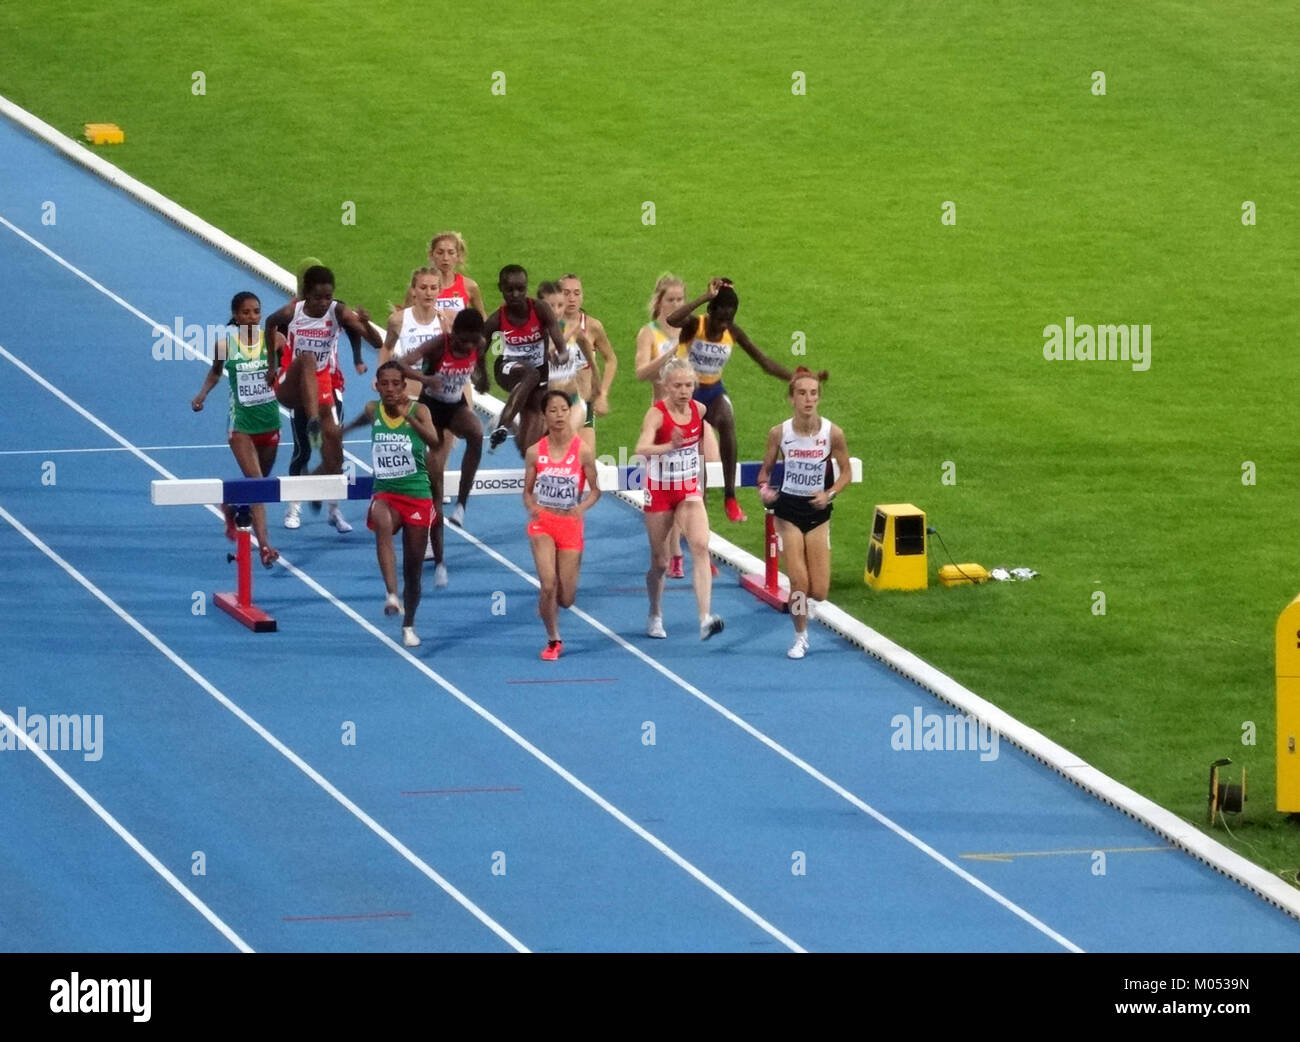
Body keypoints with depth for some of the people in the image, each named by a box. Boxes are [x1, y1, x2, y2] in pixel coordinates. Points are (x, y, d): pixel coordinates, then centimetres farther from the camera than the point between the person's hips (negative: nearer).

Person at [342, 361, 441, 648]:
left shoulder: (418, 410, -8)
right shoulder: (373, 410, 1)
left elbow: (434, 442, -27)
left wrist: (409, 418, -43)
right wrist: (345, 428, 48)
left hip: (417, 494, -1)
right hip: (385, 493, 1)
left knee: (413, 566, 7)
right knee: (382, 526, -36)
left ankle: (409, 626, 29)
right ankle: (392, 596, -49)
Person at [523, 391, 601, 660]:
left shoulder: (583, 451, -6)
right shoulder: (534, 453, -2)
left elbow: (595, 490, 1)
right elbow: (528, 491, 6)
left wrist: (583, 506, -20)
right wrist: (532, 507, -17)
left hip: (571, 524, 0)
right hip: (543, 522, 0)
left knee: (566, 599, 2)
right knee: (548, 585, -15)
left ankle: (548, 603, 41)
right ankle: (553, 641, 7)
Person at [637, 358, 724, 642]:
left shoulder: (698, 410, -3)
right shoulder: (657, 414, -19)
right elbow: (642, 448, -37)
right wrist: (670, 446, -54)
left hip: (689, 491, 3)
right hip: (659, 493, -3)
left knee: (700, 547, -19)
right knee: (659, 562, 8)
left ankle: (705, 618, -29)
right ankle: (655, 617, 34)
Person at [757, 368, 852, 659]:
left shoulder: (832, 433, -11)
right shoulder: (779, 433, -10)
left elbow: (846, 472, 1)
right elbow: (766, 468, 4)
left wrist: (830, 494, -16)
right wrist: (764, 488, -16)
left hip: (817, 512, 1)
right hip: (788, 511, -1)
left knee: (819, 591, -1)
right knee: (799, 582, -10)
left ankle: (803, 604, 37)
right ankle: (800, 637, 13)